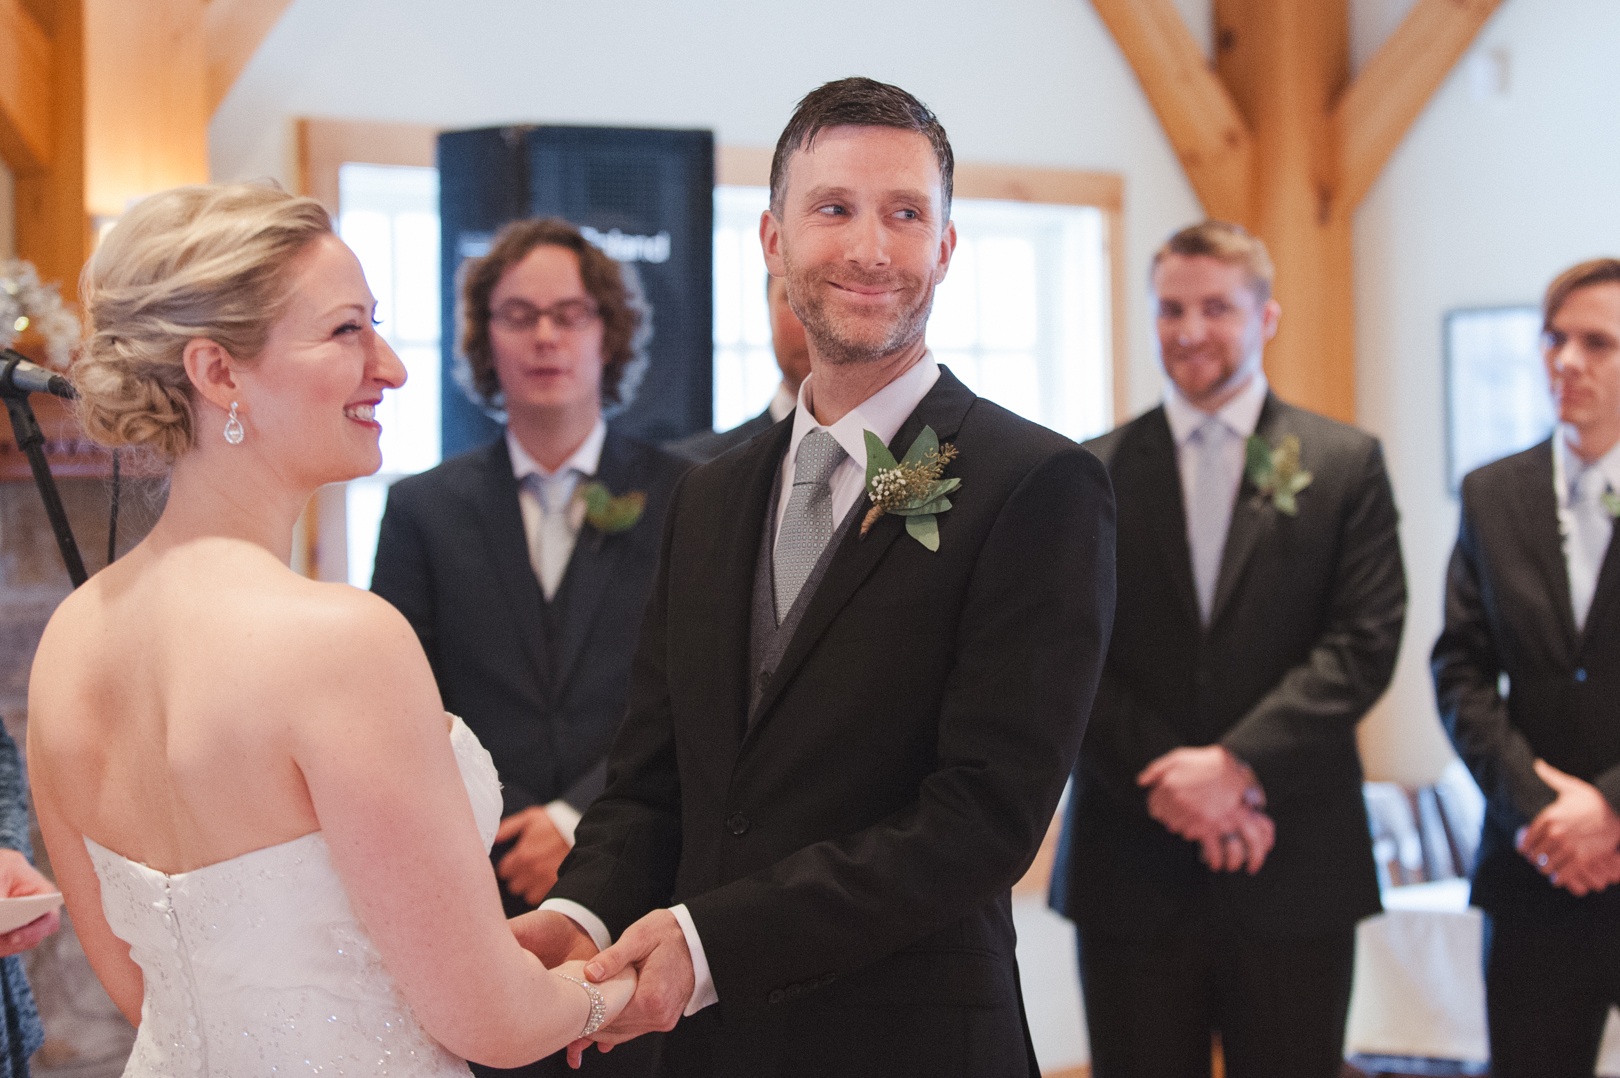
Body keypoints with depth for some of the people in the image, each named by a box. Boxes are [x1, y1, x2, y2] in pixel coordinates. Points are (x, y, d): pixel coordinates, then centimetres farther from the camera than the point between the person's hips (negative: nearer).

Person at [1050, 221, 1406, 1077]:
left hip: (1293, 872, 0)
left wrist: (1236, 763, -16)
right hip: (1133, 870, 1)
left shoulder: (1345, 465, 5)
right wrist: (1172, 784, -12)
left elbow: (1364, 644, -4)